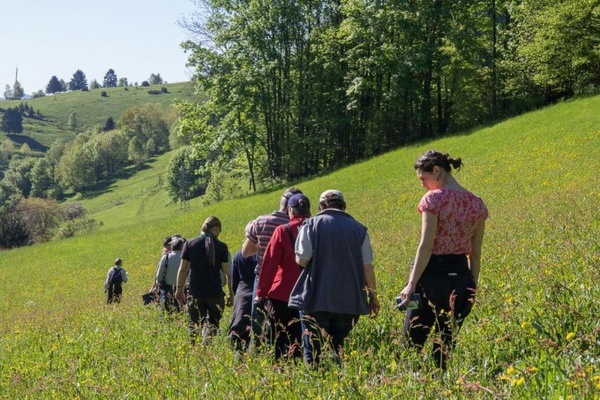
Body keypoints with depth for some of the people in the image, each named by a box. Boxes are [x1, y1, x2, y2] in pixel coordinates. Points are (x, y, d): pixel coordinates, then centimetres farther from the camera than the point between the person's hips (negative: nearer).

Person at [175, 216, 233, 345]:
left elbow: (183, 269, 3)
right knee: (212, 325, 9)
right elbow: (227, 271, -2)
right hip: (215, 293, -1)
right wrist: (231, 293, 5)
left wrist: (179, 289, 12)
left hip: (195, 293, 1)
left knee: (194, 326, 9)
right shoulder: (221, 246, -3)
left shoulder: (190, 244, 2)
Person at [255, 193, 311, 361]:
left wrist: (261, 292, -4)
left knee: (280, 341, 6)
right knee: (300, 340, 11)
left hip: (282, 294, -3)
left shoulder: (283, 231, -7)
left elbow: (270, 263, -9)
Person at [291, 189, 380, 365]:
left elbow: (302, 260, -10)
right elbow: (367, 267, 2)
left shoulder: (311, 225, -2)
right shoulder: (359, 229, 5)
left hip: (316, 299, -2)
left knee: (312, 348, 5)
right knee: (340, 347, 13)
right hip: (348, 300, 3)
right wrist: (373, 295, 10)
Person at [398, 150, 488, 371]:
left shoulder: (434, 198, -11)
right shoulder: (477, 203, 7)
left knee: (413, 340, 2)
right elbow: (476, 253, 10)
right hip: (461, 276, 6)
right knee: (446, 341, 12)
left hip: (433, 274, -6)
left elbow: (426, 245, -16)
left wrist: (412, 284, -16)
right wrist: (472, 287, 17)